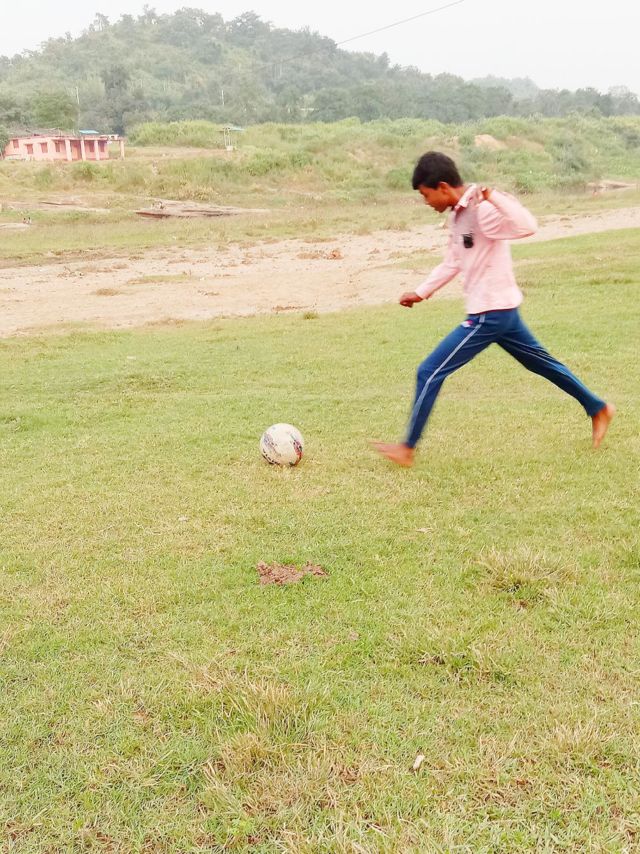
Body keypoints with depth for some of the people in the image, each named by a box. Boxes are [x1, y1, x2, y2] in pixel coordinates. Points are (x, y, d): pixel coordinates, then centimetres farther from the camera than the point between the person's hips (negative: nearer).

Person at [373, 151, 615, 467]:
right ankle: (598, 409, 37)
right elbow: (452, 263, 20)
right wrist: (421, 292, 20)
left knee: (430, 372, -7)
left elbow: (527, 226, -35)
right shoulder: (459, 214, 9)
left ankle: (407, 449, 2)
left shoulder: (482, 210, -20)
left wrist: (493, 196, -39)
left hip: (491, 313, -10)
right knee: (542, 362, 23)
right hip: (500, 310, 10)